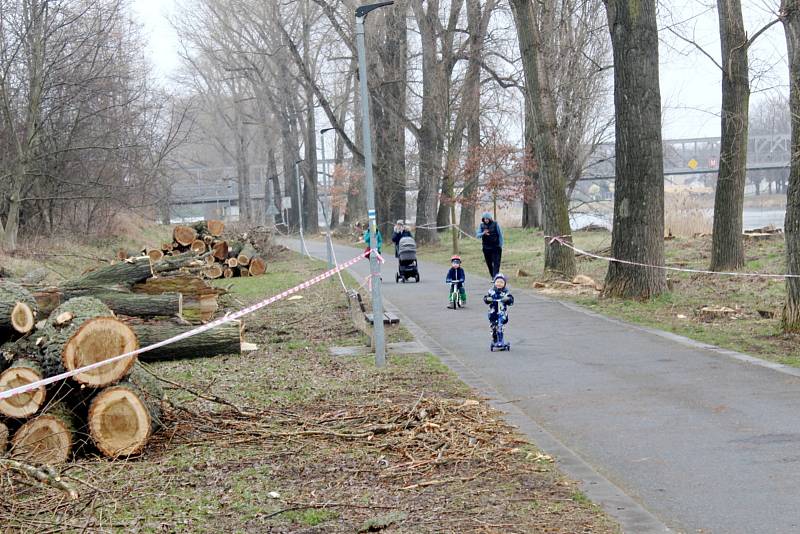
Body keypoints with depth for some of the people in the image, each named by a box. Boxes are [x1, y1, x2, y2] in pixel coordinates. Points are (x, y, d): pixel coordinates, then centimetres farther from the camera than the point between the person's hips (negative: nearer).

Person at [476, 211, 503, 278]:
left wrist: (500, 245, -5)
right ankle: (493, 276, 21)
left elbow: (500, 235, -1)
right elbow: (477, 234, -6)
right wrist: (483, 233, -28)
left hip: (496, 247, -3)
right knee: (489, 263, 8)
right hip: (486, 248, 3)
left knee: (496, 262, -11)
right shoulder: (482, 225, 2)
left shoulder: (495, 224, -5)